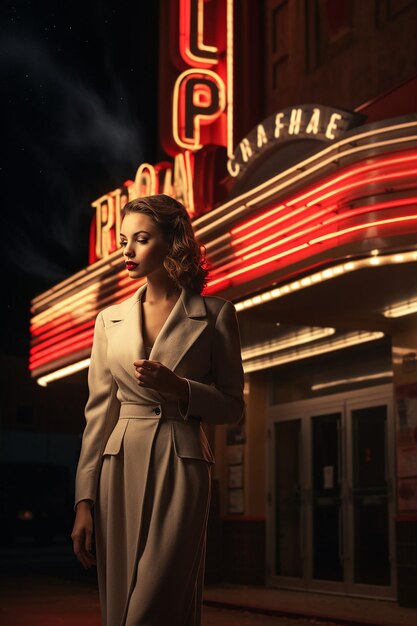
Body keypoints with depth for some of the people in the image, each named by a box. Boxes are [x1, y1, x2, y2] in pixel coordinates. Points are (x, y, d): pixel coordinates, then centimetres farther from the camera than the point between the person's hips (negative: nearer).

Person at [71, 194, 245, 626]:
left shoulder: (214, 314, 2)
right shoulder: (110, 321, 11)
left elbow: (232, 407, 7)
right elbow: (98, 413, 8)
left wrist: (178, 388, -13)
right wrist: (84, 502, 1)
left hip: (181, 466, -3)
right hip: (119, 471, 4)